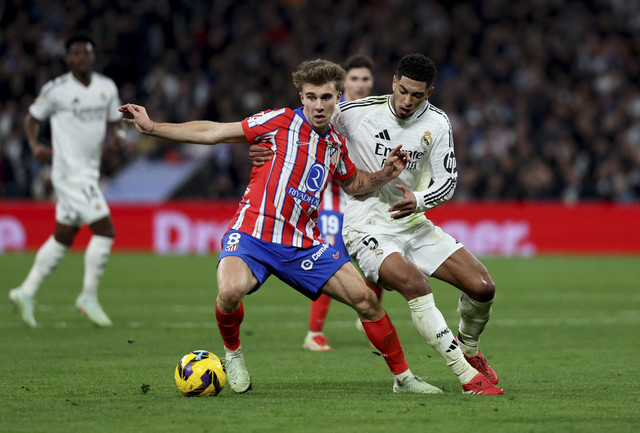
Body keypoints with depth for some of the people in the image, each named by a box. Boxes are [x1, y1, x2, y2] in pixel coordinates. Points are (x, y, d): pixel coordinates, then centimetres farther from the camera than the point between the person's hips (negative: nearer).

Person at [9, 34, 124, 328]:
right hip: (69, 170, -7)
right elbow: (32, 117, 3)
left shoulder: (107, 87, 8)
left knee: (63, 238, 12)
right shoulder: (56, 90, -7)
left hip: (90, 171, 7)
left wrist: (117, 134, -3)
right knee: (105, 230, -14)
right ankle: (88, 297, -3)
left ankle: (26, 292, 22)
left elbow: (114, 120, 19)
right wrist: (35, 145, -13)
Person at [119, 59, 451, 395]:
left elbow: (352, 184, 31)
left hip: (303, 246, 5)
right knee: (231, 292, -34)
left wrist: (386, 173, 11)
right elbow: (212, 133, -3)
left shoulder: (336, 144, 10)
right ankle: (232, 352, -1)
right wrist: (150, 127, -7)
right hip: (251, 235, -5)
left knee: (365, 298, -4)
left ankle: (402, 377, 14)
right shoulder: (281, 122, -6)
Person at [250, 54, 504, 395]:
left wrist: (418, 200, -22)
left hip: (413, 225, 4)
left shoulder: (436, 123, -3)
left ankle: (468, 350, 27)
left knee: (482, 287, -6)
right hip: (368, 228, -4)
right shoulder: (357, 112, -11)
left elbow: (447, 181, -1)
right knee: (415, 284, -32)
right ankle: (467, 376, -26)